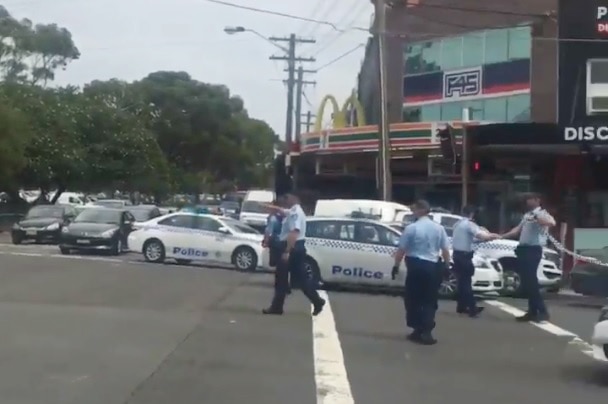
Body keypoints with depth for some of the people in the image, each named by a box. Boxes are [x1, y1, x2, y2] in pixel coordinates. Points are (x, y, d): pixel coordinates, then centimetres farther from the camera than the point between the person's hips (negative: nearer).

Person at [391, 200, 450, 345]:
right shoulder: (439, 228, 4)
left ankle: (418, 330, 10)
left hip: (416, 266, -3)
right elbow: (445, 250, 4)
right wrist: (447, 265, 14)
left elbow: (401, 249, -8)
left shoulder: (411, 228, -8)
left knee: (413, 299, 9)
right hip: (432, 266, 3)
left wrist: (396, 265, 2)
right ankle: (426, 332, 3)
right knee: (429, 300, 10)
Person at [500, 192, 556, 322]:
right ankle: (532, 311, 15)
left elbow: (552, 222, -29)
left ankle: (543, 312, -4)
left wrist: (536, 219, -33)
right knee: (525, 282, 9)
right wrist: (502, 236, 21)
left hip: (533, 250, -9)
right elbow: (517, 229, 26)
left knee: (531, 281, -10)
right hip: (523, 249, 9)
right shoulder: (527, 215, 20)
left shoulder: (541, 213, -7)